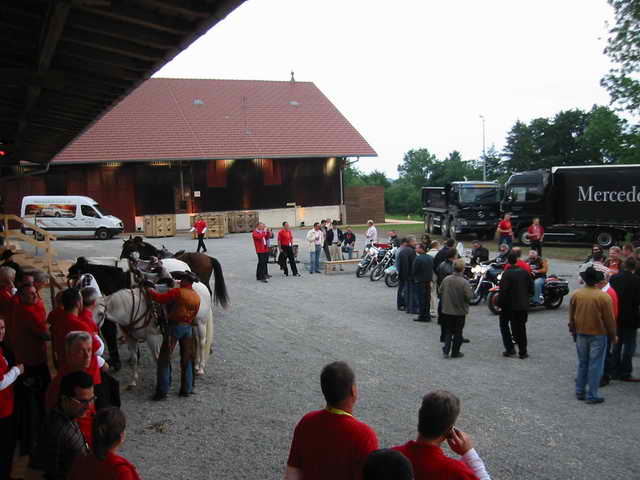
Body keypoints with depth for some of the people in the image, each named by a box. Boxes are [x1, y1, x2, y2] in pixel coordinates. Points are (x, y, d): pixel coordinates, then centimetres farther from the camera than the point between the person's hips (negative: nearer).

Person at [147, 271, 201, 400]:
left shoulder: (178, 292, -13)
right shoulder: (197, 297, 8)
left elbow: (160, 298, -12)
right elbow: (194, 314, 12)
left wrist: (149, 290, 3)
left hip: (175, 326, -6)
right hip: (188, 328, 6)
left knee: (164, 358, 1)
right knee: (186, 359, 15)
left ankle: (162, 390, -2)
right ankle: (186, 389, 18)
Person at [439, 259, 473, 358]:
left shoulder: (446, 280, -8)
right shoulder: (464, 282, -20)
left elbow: (441, 291, 3)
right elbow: (469, 296, -20)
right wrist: (470, 290, -1)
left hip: (447, 310, 3)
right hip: (460, 312, -3)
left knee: (448, 331, 16)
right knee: (458, 332, 11)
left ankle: (446, 350, 7)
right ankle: (455, 352, 17)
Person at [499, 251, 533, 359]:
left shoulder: (507, 274, -17)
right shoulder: (524, 272, -2)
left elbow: (503, 291, -19)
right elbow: (531, 286, 5)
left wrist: (500, 303, -8)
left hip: (509, 306, -4)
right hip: (523, 305, 4)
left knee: (504, 325, 14)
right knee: (521, 327, 12)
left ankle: (510, 349, 9)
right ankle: (523, 352, 14)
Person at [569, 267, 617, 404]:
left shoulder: (575, 294, -4)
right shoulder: (603, 296, -16)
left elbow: (571, 316, 5)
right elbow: (609, 319, -9)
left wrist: (573, 331, 19)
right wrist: (613, 336, 3)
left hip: (581, 334, 4)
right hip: (598, 335, -4)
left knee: (582, 363, 16)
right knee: (595, 365, 4)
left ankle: (580, 392, 23)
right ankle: (592, 396, 7)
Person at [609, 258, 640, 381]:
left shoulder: (613, 278, -2)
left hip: (616, 317, 5)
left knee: (617, 344, 16)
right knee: (629, 345, 3)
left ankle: (615, 371, 23)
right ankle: (625, 373, 5)